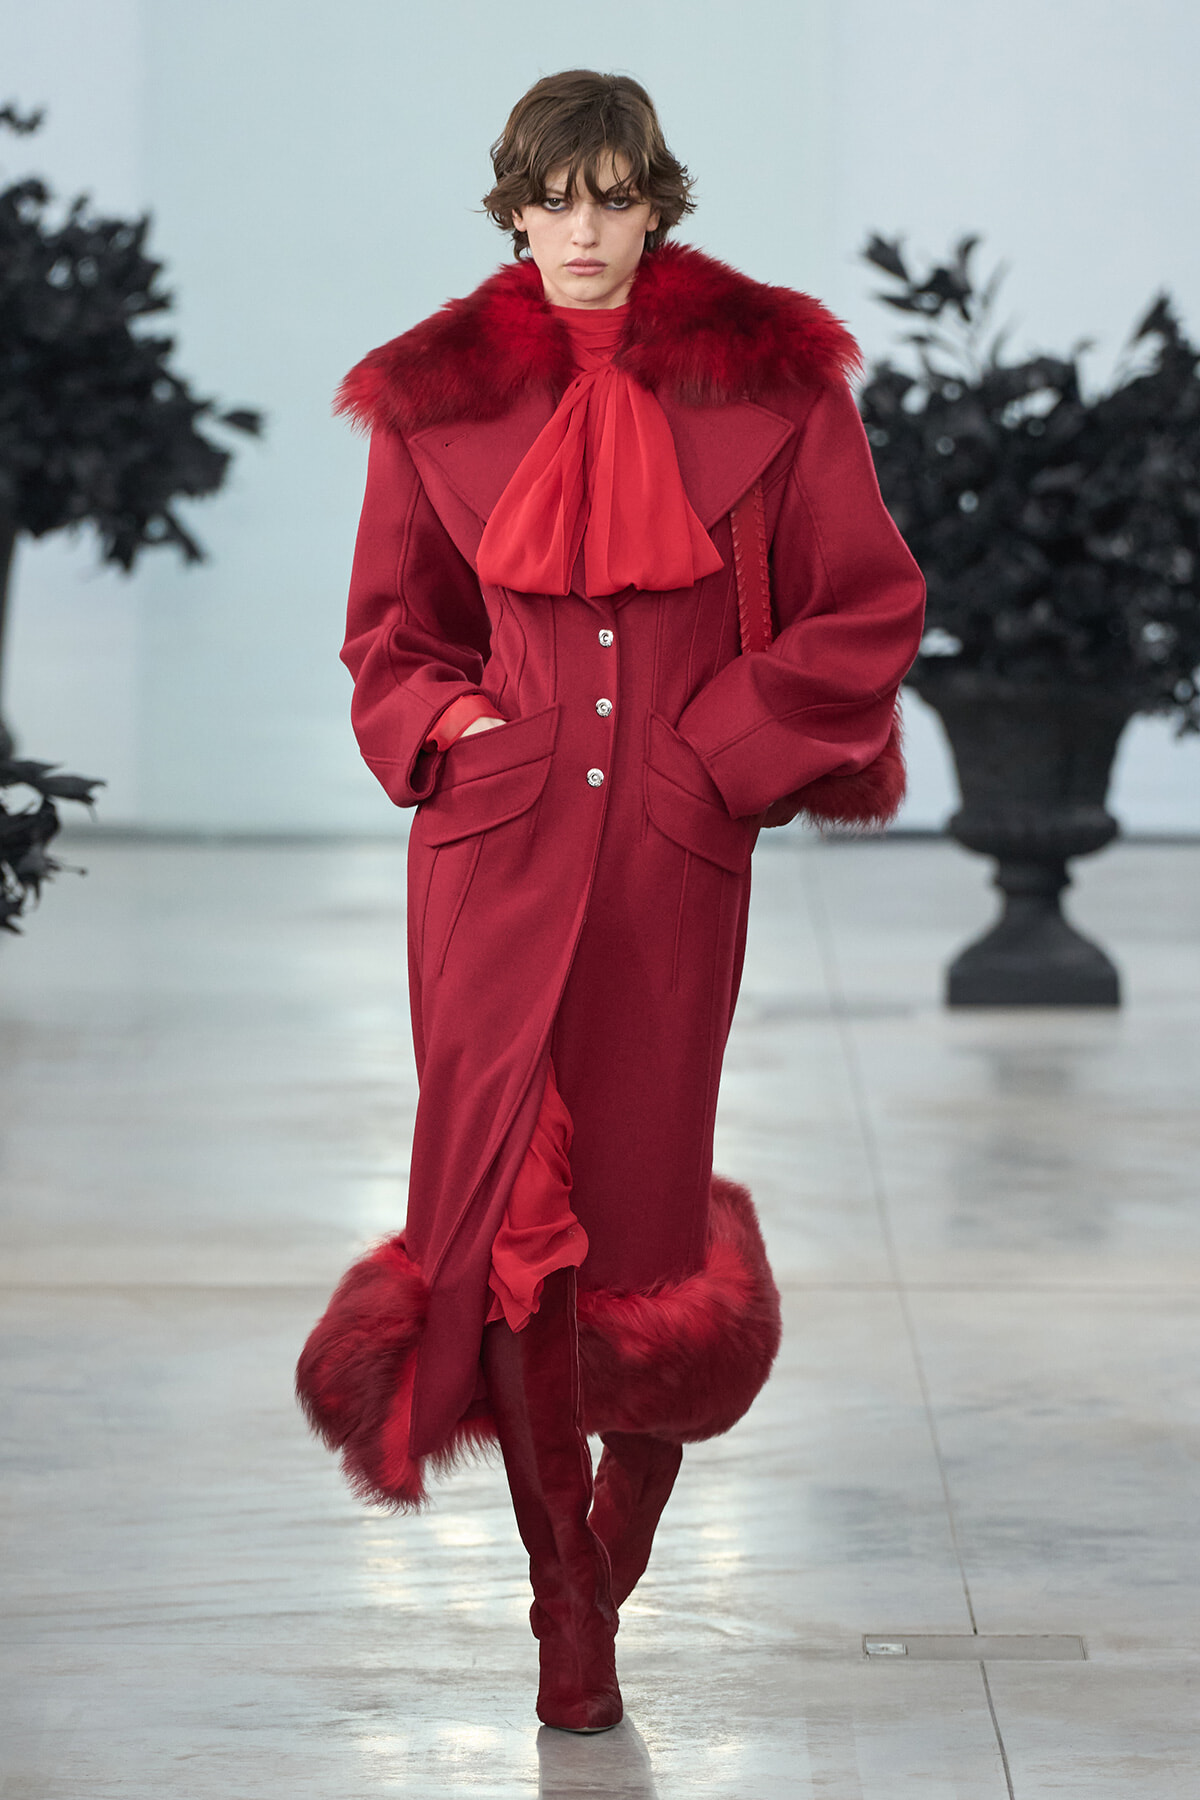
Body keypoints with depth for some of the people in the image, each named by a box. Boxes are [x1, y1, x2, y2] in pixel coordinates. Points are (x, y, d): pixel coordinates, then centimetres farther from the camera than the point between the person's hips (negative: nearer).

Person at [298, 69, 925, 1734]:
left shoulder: (770, 381, 1)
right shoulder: (437, 399, 5)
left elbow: (872, 608, 5)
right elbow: (389, 638, 16)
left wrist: (728, 752, -3)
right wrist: (455, 736, -2)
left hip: (676, 854, -1)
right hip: (497, 851, 1)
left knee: (640, 1204, 1)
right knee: (513, 1210, -4)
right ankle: (571, 1614, 10)